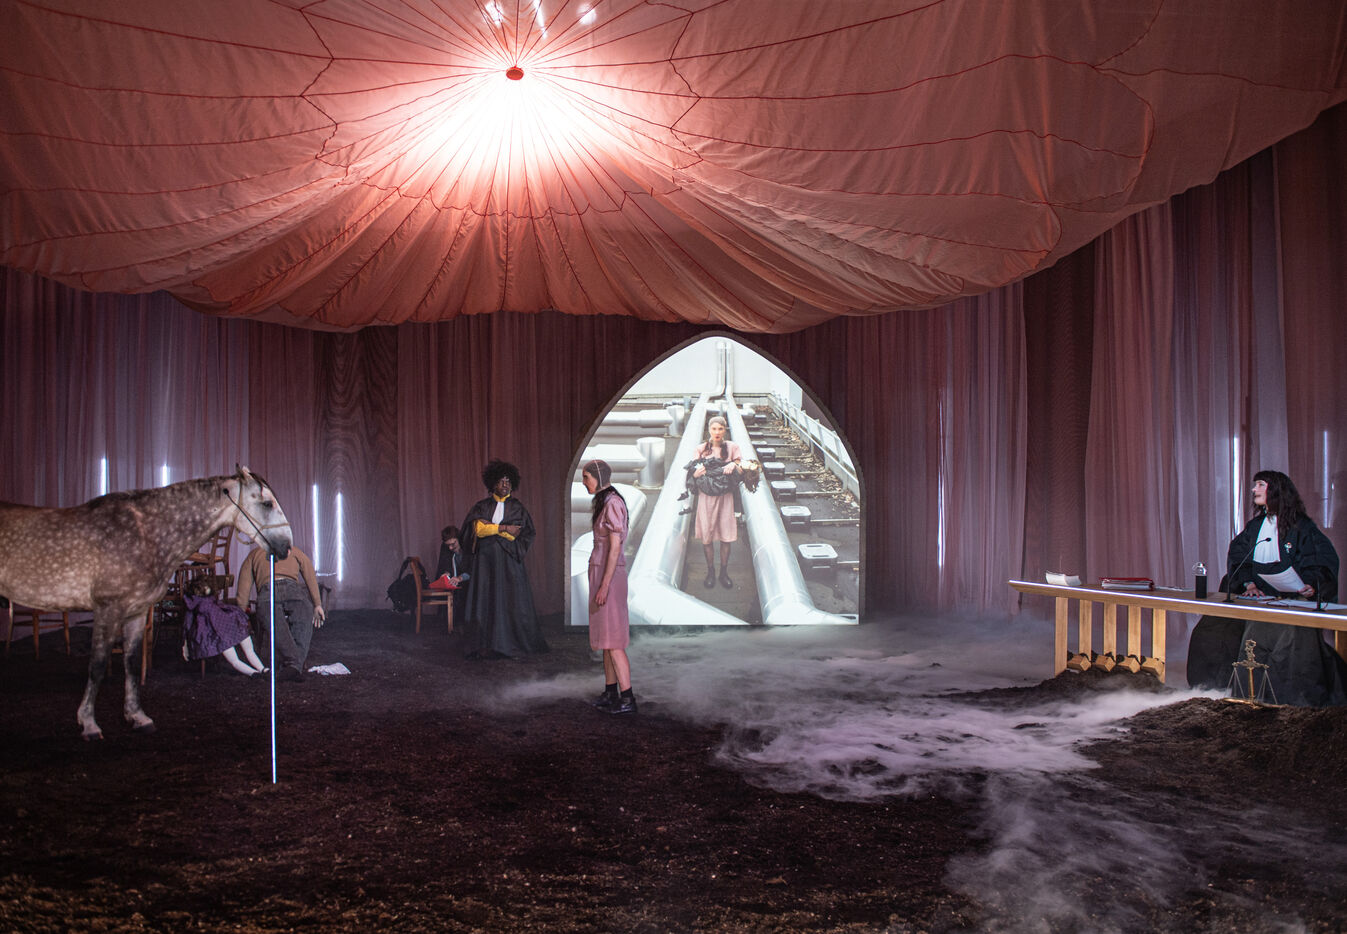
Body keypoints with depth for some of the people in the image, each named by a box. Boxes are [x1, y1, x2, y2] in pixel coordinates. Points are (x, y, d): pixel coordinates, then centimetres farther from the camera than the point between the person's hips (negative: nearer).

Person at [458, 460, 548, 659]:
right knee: (486, 601, -4)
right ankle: (486, 646, -2)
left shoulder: (517, 507, 7)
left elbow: (517, 533, -4)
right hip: (486, 560, 1)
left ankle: (513, 644, 3)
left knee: (511, 602, -3)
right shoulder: (481, 506, 8)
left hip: (509, 560, -1)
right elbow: (478, 529, -8)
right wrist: (504, 528, -12)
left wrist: (491, 527, -8)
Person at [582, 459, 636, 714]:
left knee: (612, 640, -8)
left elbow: (615, 547, -20)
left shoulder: (613, 504, -16)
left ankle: (627, 699, -6)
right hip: (600, 571, 10)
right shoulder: (603, 503, 14)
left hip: (609, 574, -10)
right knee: (605, 636, 13)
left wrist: (604, 585, -21)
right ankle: (610, 693, 19)